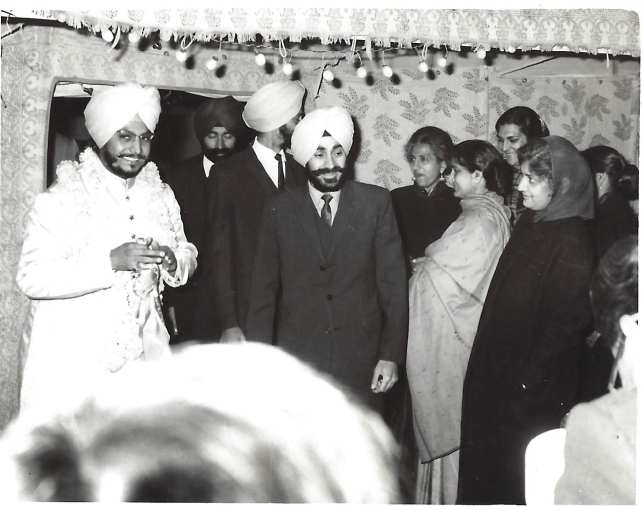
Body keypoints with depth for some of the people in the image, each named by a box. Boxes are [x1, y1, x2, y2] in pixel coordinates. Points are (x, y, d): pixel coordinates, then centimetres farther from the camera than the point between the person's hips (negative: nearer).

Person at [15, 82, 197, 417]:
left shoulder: (161, 196, 10)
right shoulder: (62, 198, -8)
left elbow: (187, 254, 13)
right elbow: (32, 277, -16)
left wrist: (174, 262, -10)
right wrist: (111, 261, -24)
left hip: (142, 352, 4)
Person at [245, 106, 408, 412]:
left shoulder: (376, 203, -1)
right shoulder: (280, 210, 1)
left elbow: (393, 283, 0)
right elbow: (264, 289, 4)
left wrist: (391, 354, -5)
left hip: (361, 361, 0)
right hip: (296, 358, 0)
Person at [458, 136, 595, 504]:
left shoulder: (572, 243, -20)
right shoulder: (531, 224, 3)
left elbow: (565, 325, -19)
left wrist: (528, 385, -16)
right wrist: (487, 368, 11)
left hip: (532, 390, -7)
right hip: (497, 371, 7)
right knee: (484, 460, 19)